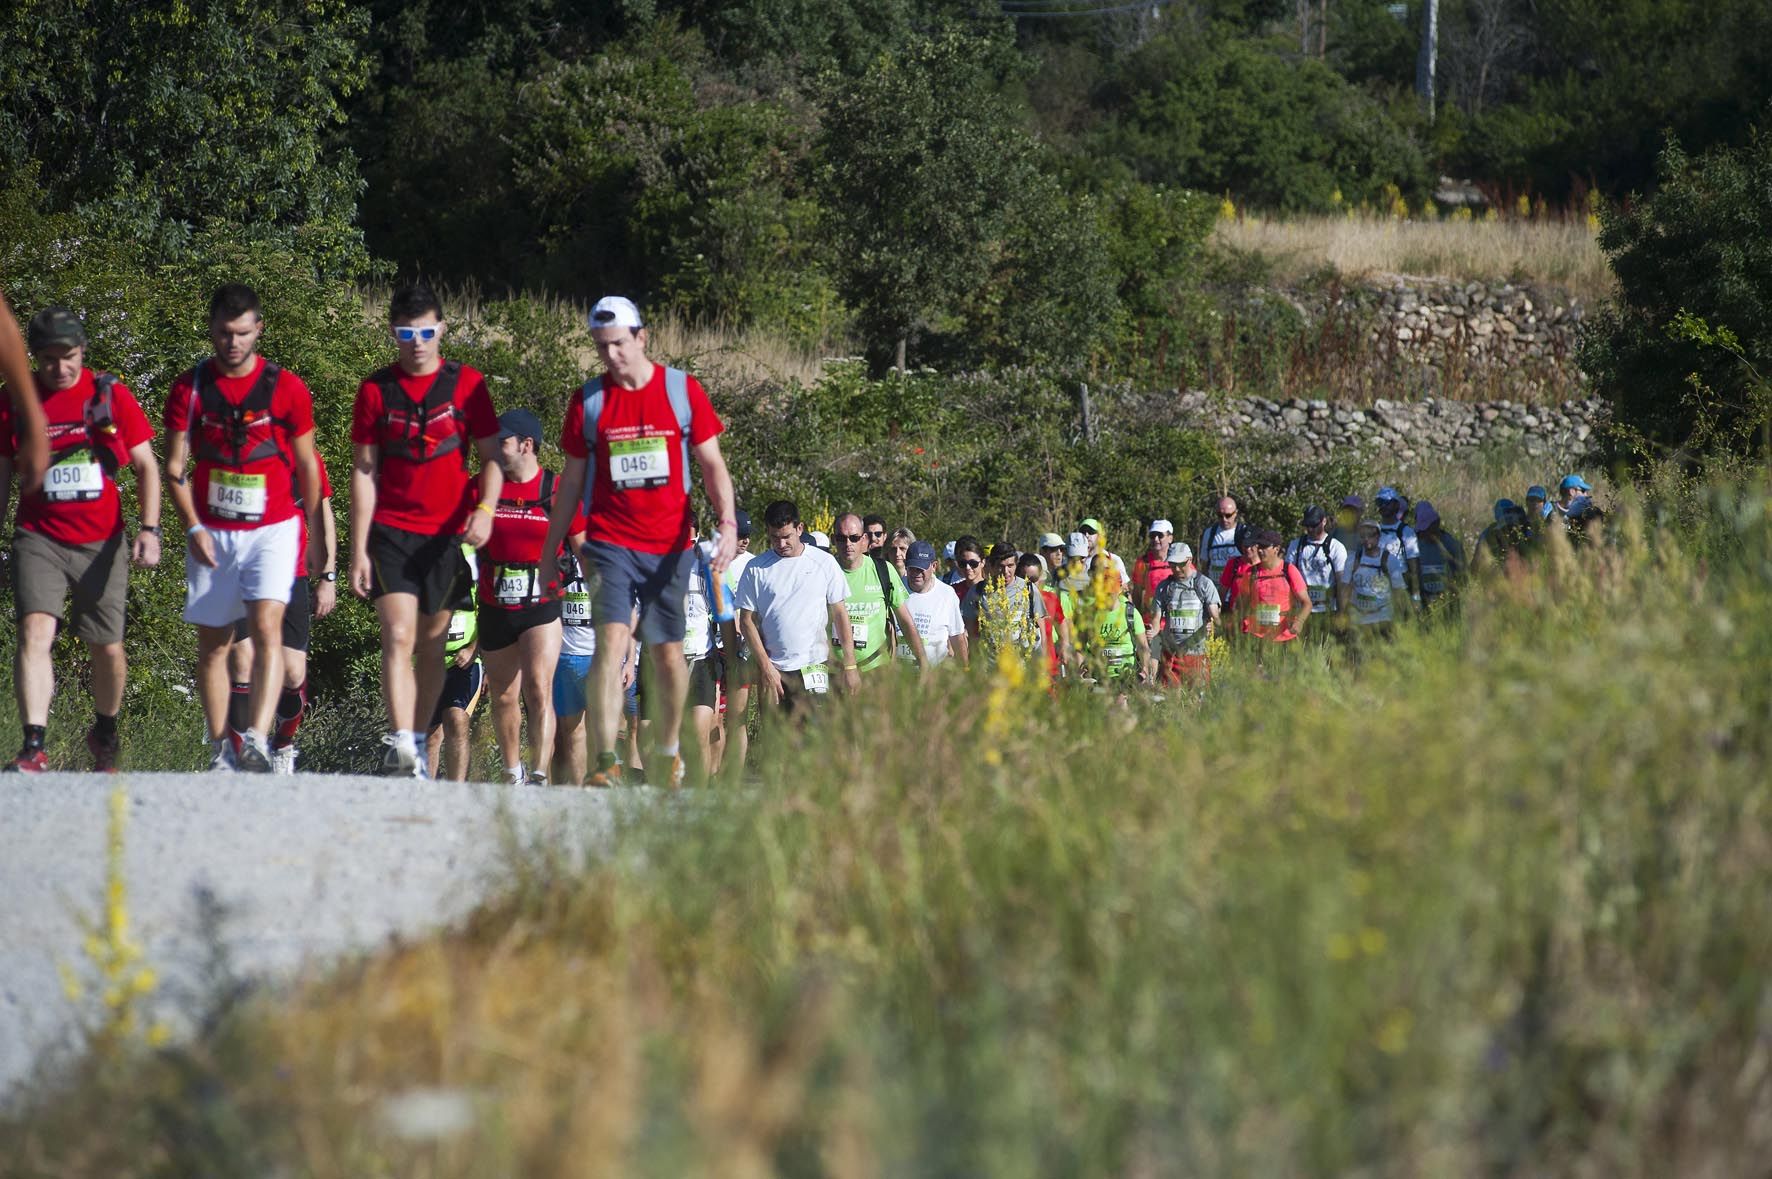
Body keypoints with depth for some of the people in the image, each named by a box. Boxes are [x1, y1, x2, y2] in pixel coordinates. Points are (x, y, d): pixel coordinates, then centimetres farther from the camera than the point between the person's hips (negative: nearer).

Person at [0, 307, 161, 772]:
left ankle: (105, 734, 33)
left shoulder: (112, 395, 1)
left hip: (102, 542, 1)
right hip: (39, 539, -1)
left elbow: (146, 467, 5)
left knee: (108, 649, 8)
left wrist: (149, 529, -7)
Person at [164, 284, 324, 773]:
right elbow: (175, 467, 3)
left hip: (273, 529, -2)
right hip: (211, 533, 2)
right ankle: (221, 750, 13)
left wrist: (315, 536, 10)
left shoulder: (286, 388, -2)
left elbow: (307, 465, 7)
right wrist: (193, 528, -9)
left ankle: (257, 739, -30)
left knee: (267, 627, -19)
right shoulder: (190, 389, 1)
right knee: (213, 642, 5)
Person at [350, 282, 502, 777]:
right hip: (392, 531, -1)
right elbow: (363, 471, 5)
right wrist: (358, 550, 0)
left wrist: (485, 509, -16)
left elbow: (492, 456, 4)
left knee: (431, 645, 9)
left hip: (449, 533, 1)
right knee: (398, 637, -15)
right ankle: (401, 743, -25)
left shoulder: (466, 384, 2)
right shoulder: (375, 390, 3)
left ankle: (417, 744, 20)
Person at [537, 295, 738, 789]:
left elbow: (712, 465, 4)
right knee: (612, 639, -17)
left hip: (670, 545, 1)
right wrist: (549, 549, 10)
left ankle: (669, 752, 27)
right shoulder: (588, 401, 4)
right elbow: (572, 482, 11)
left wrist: (727, 523, -10)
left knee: (668, 653, 8)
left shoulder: (683, 390, 2)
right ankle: (607, 761, -22)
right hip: (610, 541, -1)